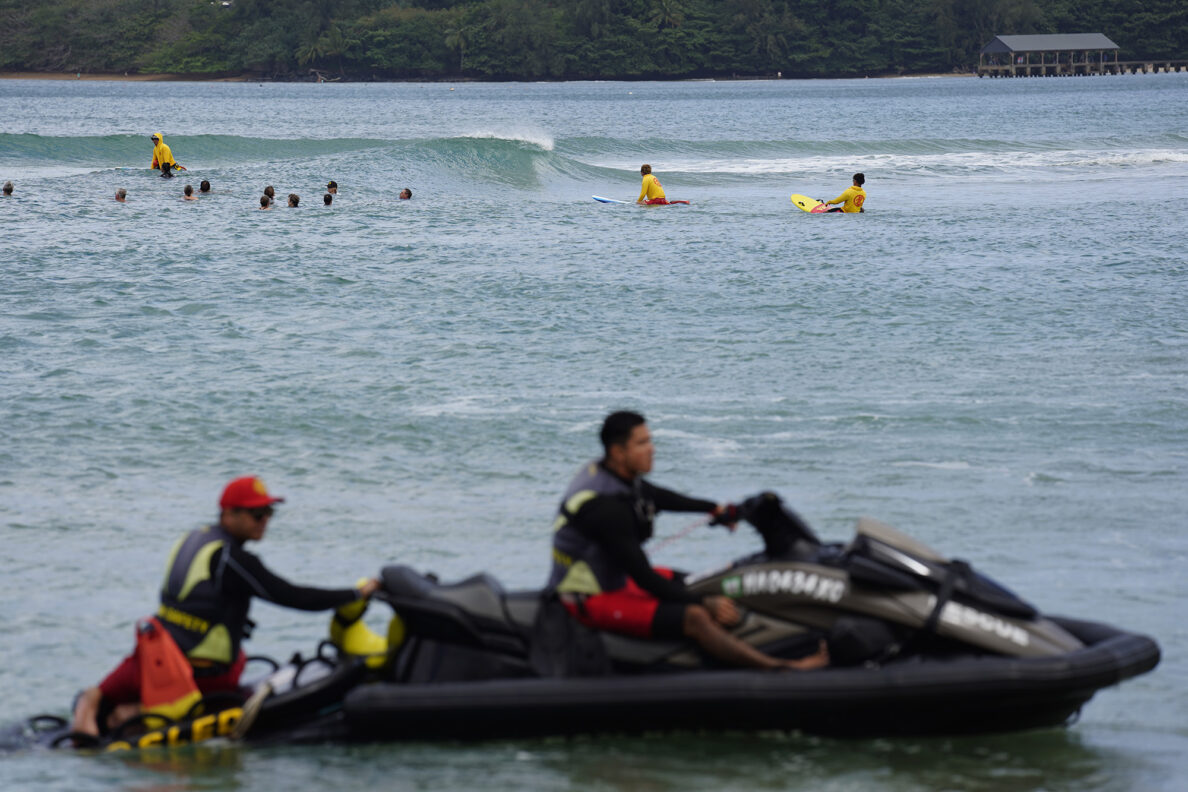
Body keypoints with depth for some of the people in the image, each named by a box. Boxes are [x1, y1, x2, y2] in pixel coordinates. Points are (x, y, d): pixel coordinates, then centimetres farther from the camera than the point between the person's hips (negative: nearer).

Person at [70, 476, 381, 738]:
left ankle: (95, 699, 5)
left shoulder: (191, 539, 7)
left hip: (159, 649, 8)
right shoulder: (232, 560, -18)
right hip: (204, 673, -8)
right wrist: (357, 593, -15)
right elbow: (291, 596, -21)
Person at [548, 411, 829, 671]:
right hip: (592, 600, -11)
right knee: (694, 617, -23)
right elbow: (643, 577, -26)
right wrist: (704, 603, -21)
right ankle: (781, 669, -25)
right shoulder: (606, 507, -28)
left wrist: (713, 508, 30)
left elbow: (658, 497, 22)